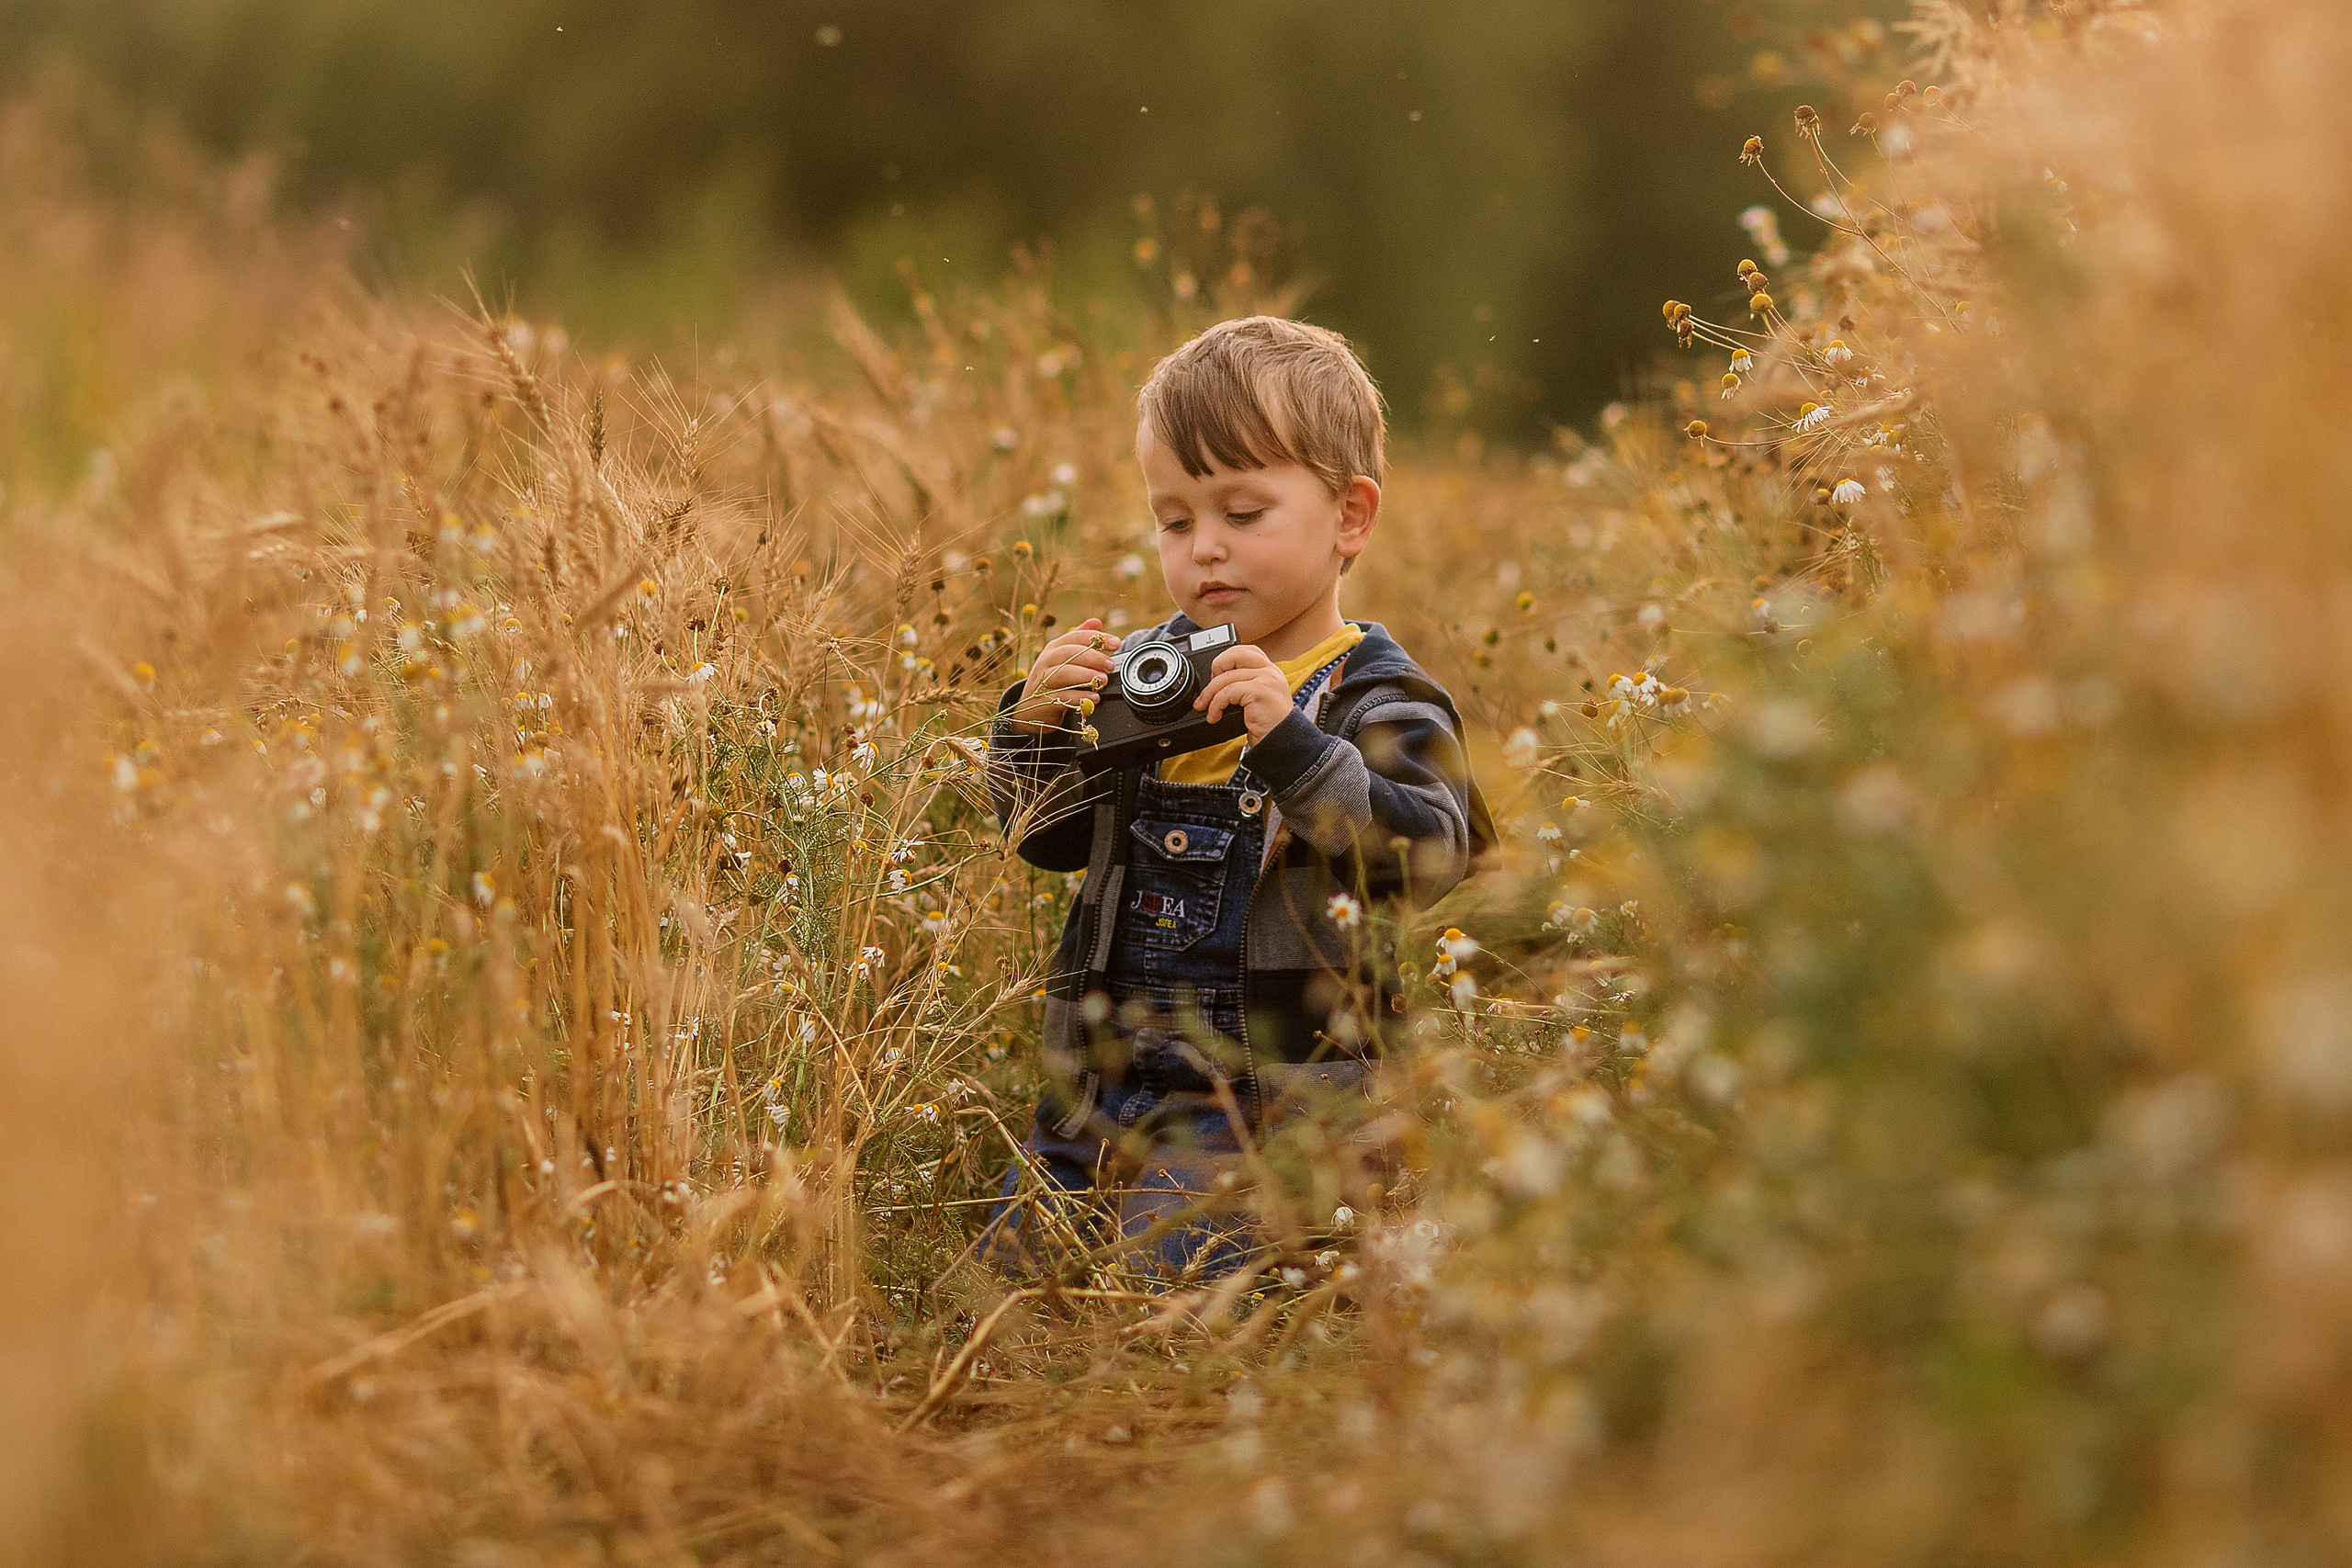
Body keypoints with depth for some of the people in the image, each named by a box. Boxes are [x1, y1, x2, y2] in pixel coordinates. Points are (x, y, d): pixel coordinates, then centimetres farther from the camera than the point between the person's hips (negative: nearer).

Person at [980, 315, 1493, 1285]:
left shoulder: (1375, 698, -7)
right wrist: (1035, 726, -6)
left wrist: (1288, 741, -33)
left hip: (1266, 1093, -6)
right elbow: (1051, 840, 14)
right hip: (1105, 1076, 6)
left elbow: (1430, 851, -23)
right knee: (1006, 1269, 6)